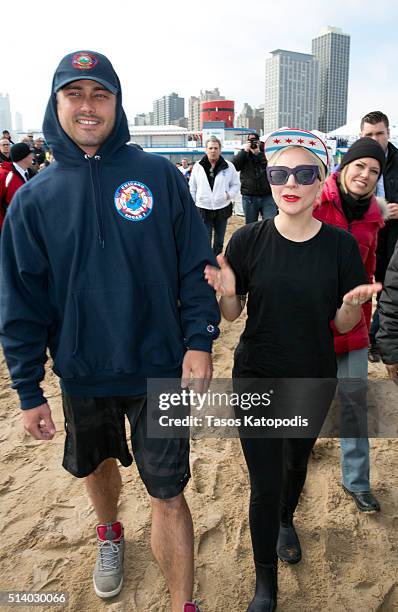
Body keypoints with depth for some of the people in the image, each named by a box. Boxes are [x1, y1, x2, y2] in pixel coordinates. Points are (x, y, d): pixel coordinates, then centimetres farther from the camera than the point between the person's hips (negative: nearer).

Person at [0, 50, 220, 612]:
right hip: (82, 375, 3)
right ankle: (110, 535, 57)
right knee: (97, 465, 25)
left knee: (168, 494, 5)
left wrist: (199, 340, -11)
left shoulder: (159, 176, -6)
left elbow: (196, 265, -3)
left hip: (160, 369, -2)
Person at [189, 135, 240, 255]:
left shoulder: (228, 166, 0)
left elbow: (235, 184, 8)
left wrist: (229, 195, -12)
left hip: (222, 209, 1)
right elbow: (192, 188, 7)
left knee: (219, 241, 14)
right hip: (203, 209, -1)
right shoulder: (198, 166, 2)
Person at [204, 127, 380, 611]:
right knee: (264, 483, 5)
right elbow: (232, 314, -4)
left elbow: (342, 324, -2)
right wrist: (227, 292, -25)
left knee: (297, 461, 25)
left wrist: (353, 303, -24)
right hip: (256, 377, -1)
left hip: (313, 380, 2)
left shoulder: (340, 245, -10)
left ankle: (286, 521, 60)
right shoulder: (248, 240, -12)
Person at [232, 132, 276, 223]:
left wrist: (258, 153, -15)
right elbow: (234, 166, -6)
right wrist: (244, 151, -11)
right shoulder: (244, 154, 10)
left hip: (267, 196, -1)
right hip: (249, 197, 1)